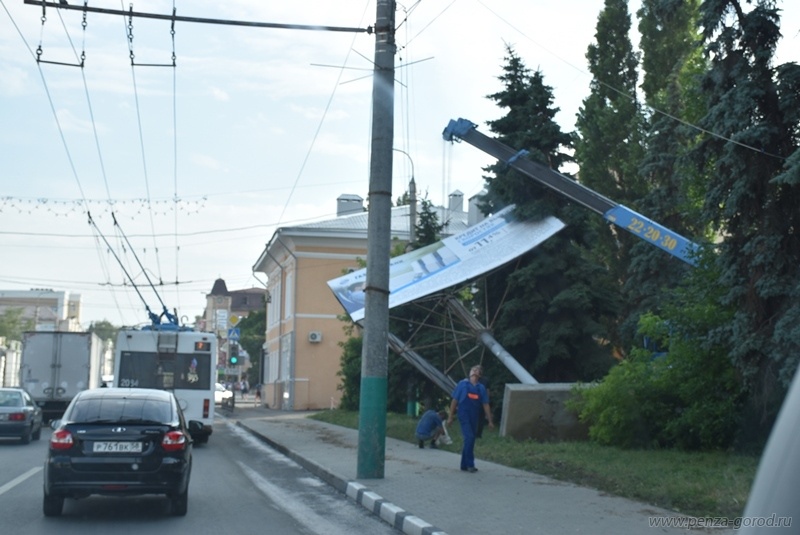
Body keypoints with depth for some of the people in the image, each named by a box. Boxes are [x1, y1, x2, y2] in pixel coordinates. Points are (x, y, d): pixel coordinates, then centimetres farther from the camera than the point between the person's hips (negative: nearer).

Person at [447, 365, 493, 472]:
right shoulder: (463, 384, 0)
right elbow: (454, 401, 1)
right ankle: (470, 464, -9)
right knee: (469, 438, -15)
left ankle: (464, 465, 18)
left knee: (470, 440, 9)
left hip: (474, 417, 5)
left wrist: (490, 421, 6)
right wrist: (450, 417, -3)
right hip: (464, 414, -4)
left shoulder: (481, 388, 9)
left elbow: (485, 405, 9)